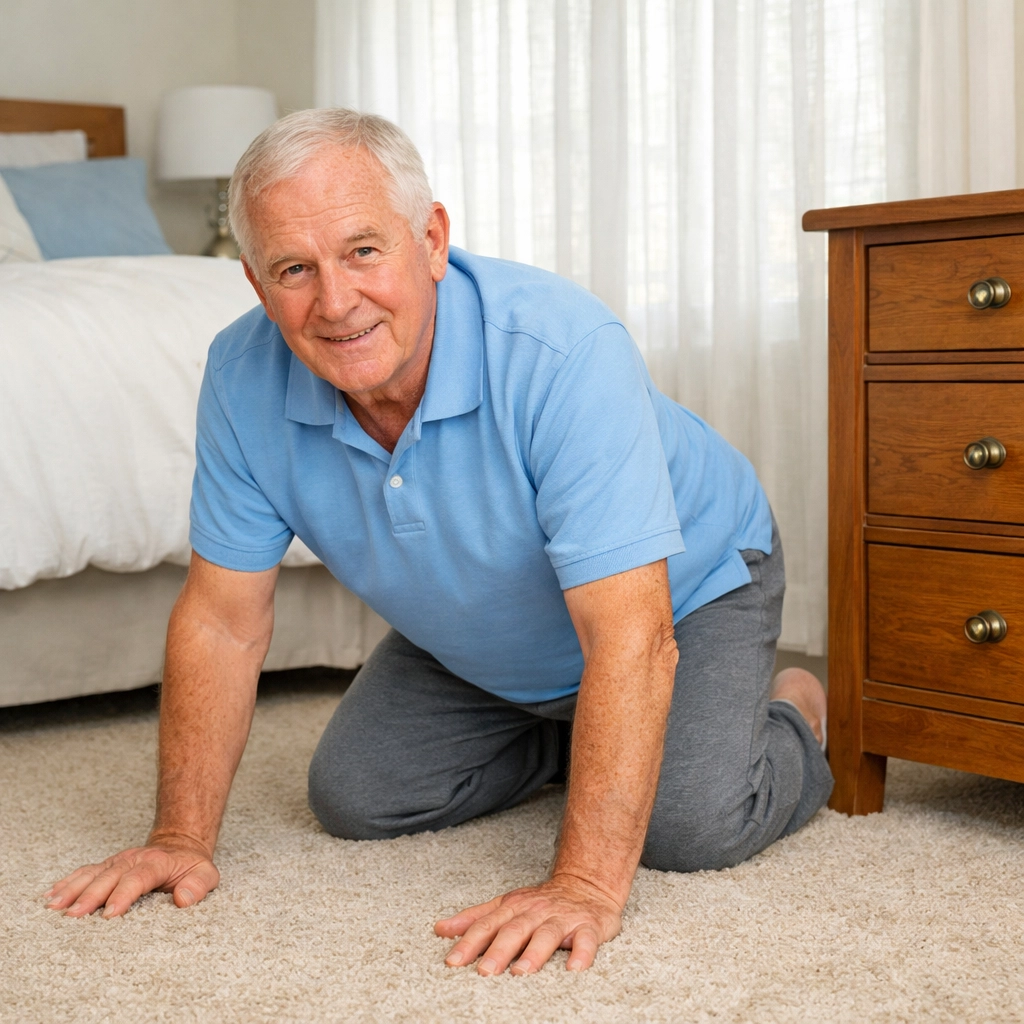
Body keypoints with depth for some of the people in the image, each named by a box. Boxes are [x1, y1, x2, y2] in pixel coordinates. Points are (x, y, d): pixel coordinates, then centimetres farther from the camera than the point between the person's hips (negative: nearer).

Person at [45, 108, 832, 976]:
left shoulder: (563, 350, -41)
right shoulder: (244, 378, -24)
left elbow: (629, 640, -43)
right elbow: (222, 620, -14)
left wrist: (586, 886, -49)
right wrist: (182, 836, -19)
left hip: (686, 584, -5)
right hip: (473, 640, 5)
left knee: (691, 825, -24)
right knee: (353, 800, -1)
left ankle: (790, 714, 13)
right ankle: (555, 738, 27)